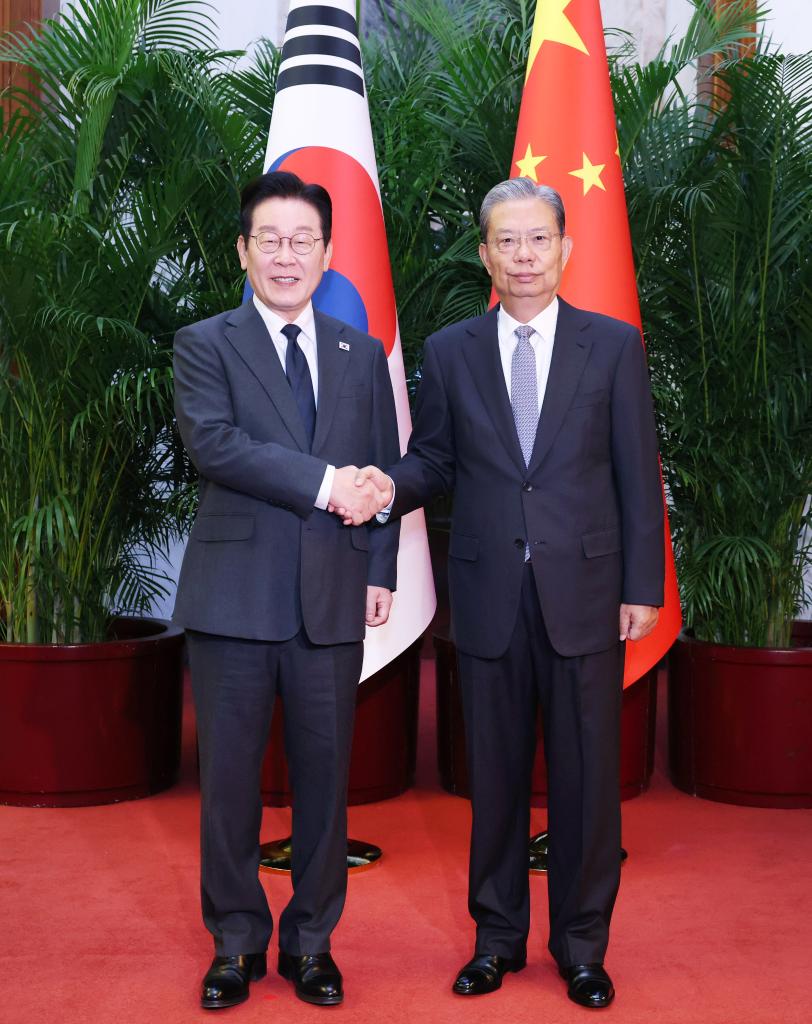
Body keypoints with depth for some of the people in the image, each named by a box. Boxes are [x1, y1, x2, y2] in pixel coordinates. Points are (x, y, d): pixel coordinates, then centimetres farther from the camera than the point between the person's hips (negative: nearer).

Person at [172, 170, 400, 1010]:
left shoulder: (362, 354, 13)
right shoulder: (205, 345, 3)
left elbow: (382, 472, 12)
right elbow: (211, 442, -14)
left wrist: (379, 573, 3)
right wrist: (322, 483, -19)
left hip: (332, 598, 3)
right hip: (234, 594, -2)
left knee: (324, 775, 8)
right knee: (229, 775, 5)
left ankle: (311, 941, 23)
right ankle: (236, 942, 21)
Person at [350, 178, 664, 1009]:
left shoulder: (613, 345, 2)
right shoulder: (449, 352, 6)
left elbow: (637, 473, 1)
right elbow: (434, 460, 8)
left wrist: (642, 587, -3)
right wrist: (390, 486, -15)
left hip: (584, 592, -1)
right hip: (489, 596, 1)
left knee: (586, 775, 5)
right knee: (495, 774, 10)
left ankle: (581, 945, 21)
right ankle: (498, 936, 25)